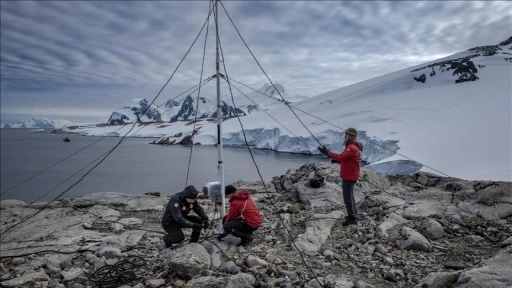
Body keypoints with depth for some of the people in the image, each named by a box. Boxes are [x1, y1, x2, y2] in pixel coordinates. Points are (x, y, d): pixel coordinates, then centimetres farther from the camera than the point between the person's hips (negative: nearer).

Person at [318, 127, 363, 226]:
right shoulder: (352, 146, 15)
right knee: (349, 195, 20)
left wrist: (327, 153, -29)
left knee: (347, 197, -7)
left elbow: (341, 157, -30)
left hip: (349, 177, -11)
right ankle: (353, 215, 32)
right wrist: (337, 161, 5)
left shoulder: (352, 148, -20)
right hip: (348, 176, 11)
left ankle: (352, 218, -3)